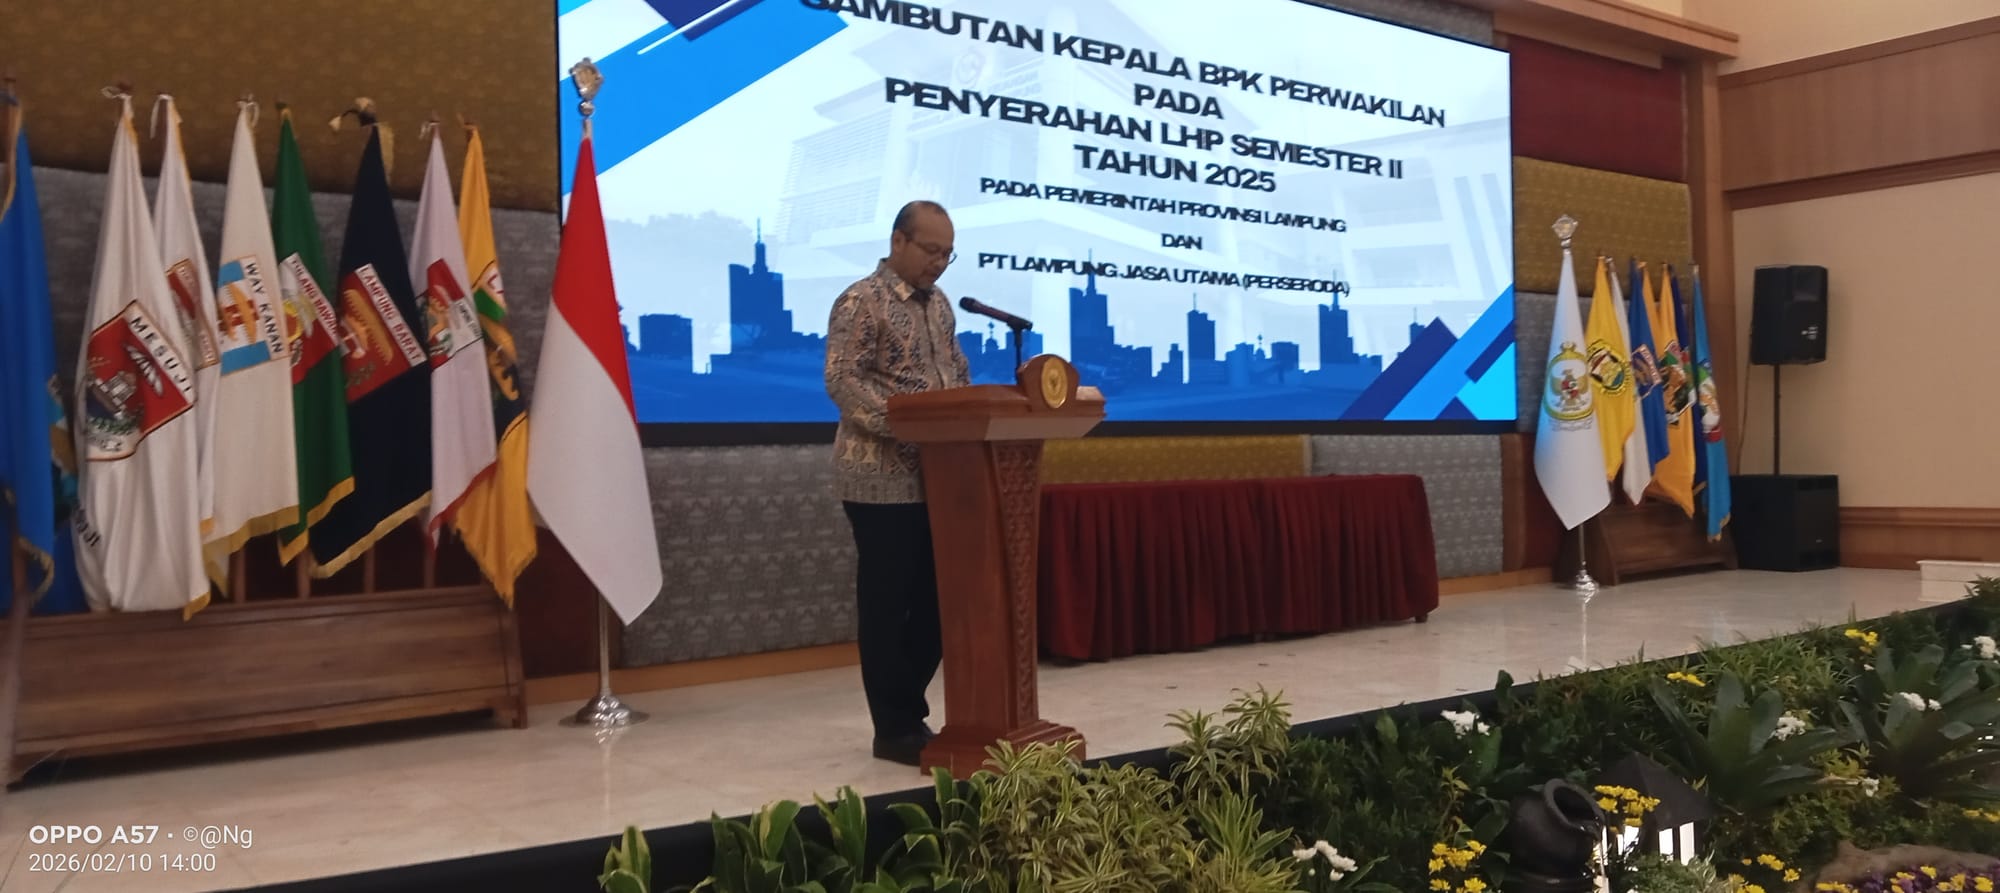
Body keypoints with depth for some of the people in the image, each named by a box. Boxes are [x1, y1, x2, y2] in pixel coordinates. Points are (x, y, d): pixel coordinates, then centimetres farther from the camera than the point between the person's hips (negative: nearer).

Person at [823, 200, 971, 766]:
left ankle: (908, 710, 24)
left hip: (938, 476, 8)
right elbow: (841, 381, -17)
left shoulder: (938, 304, 16)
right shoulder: (862, 302, -8)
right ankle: (894, 729, 10)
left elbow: (959, 374, 22)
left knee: (937, 598, 10)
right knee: (886, 603, 0)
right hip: (881, 478, -8)